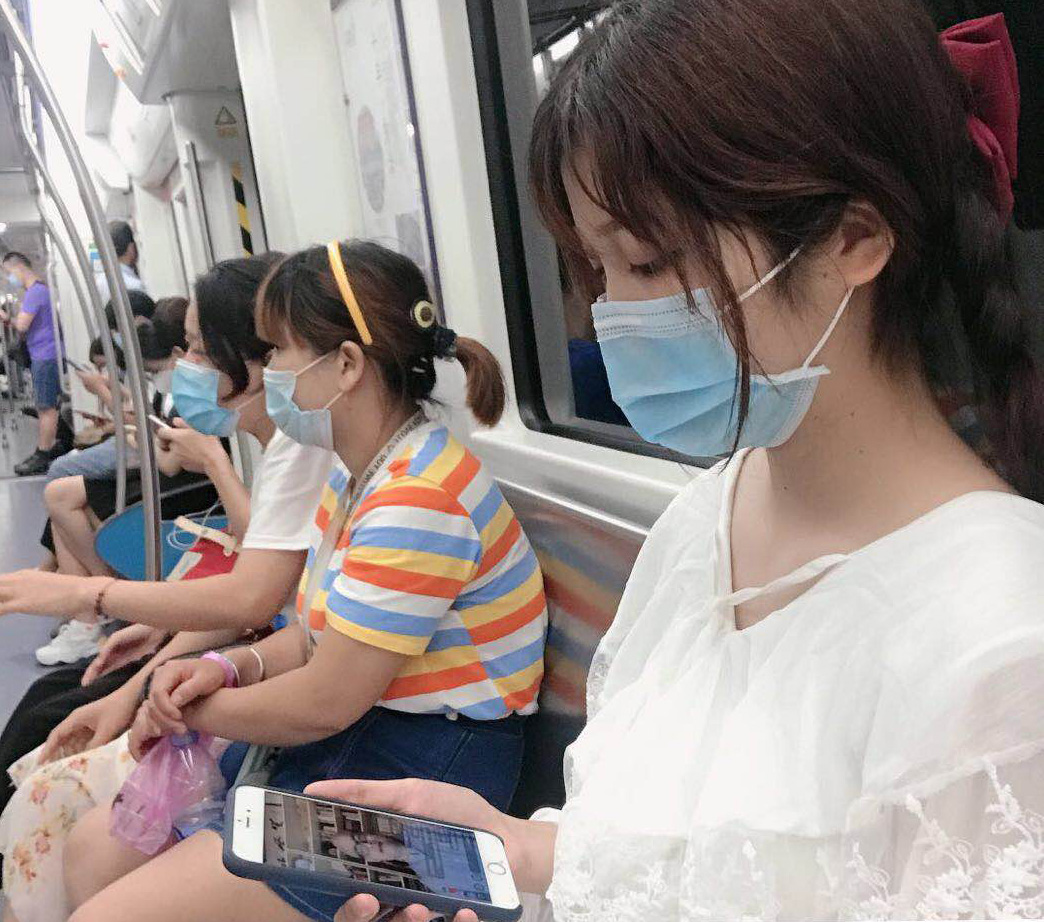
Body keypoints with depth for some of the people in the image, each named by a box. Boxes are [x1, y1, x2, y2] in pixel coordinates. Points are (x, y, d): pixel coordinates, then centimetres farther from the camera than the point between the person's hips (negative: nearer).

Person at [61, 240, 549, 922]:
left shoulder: (418, 500, -25)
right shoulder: (360, 475, 8)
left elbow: (323, 703, -21)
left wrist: (191, 710, -4)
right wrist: (228, 667, -7)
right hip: (341, 748, 10)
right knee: (93, 849, 11)